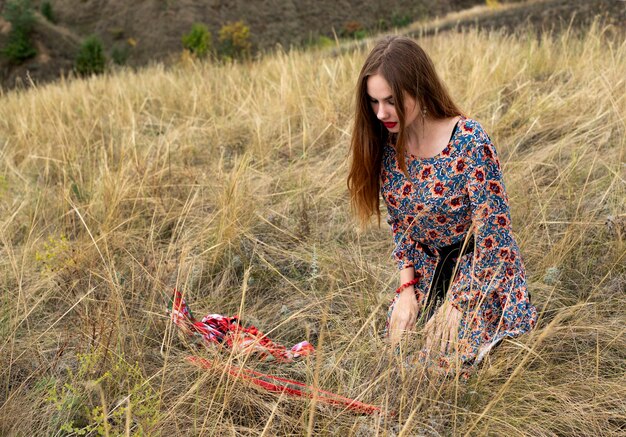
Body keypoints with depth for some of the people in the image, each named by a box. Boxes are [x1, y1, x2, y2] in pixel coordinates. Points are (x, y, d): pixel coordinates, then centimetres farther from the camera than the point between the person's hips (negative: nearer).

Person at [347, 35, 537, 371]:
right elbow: (400, 222, 3)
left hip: (481, 269, -5)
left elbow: (493, 230, -23)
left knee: (449, 359, -10)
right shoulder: (385, 144, -10)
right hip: (427, 264, 5)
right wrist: (407, 287, -5)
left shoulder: (470, 142, -28)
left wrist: (457, 305, -18)